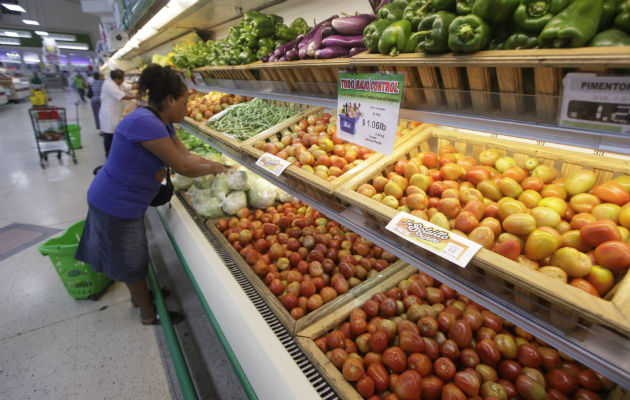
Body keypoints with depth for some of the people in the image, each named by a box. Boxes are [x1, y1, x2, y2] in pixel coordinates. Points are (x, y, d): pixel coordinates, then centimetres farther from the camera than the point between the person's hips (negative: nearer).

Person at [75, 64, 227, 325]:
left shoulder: (162, 124, 2)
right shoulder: (145, 123, -29)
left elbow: (187, 155, 8)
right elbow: (183, 167, -26)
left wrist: (220, 166, 4)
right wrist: (212, 169, -10)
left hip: (125, 202, 9)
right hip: (116, 206, -9)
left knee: (131, 254, 27)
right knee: (131, 261, 10)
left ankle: (138, 295, 51)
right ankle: (149, 314, 31)